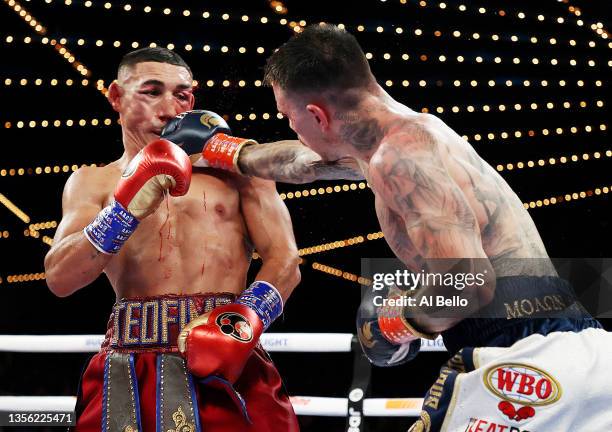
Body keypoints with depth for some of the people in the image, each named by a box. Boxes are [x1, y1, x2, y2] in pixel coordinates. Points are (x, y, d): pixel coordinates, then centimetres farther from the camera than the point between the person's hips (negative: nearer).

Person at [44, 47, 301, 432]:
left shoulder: (235, 167, 11)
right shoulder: (93, 183, 13)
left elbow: (285, 261, 4)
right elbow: (59, 279, -1)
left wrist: (246, 320, -14)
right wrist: (127, 209, -12)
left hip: (228, 364, 0)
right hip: (130, 371, 1)